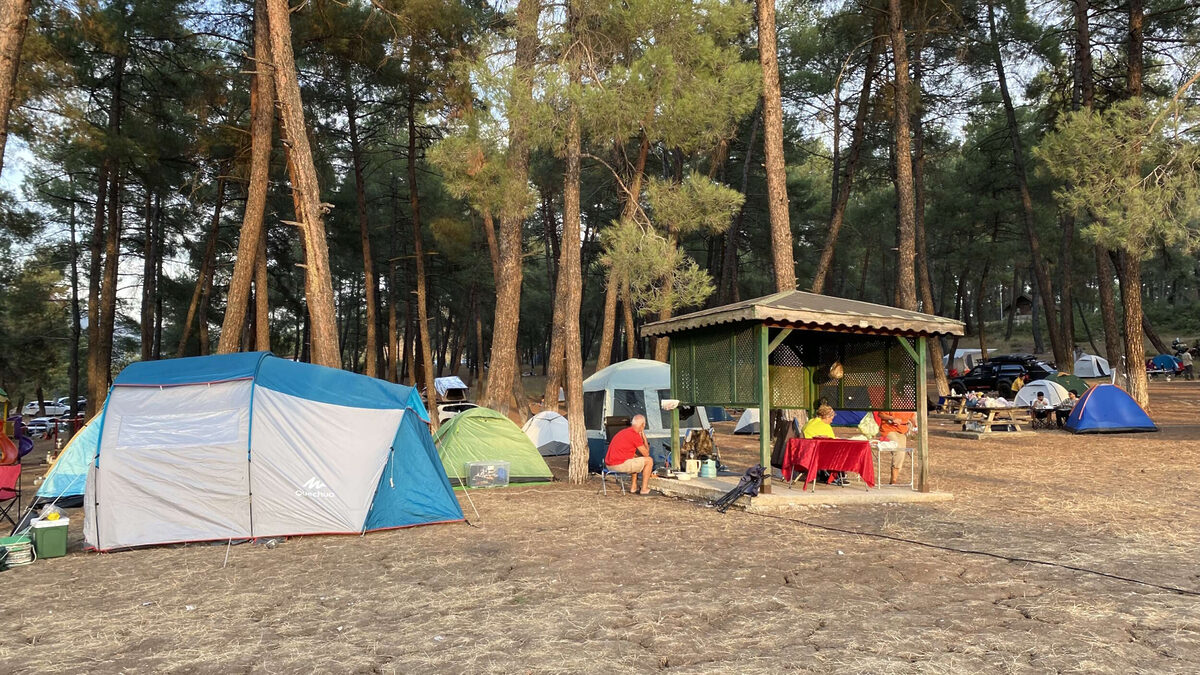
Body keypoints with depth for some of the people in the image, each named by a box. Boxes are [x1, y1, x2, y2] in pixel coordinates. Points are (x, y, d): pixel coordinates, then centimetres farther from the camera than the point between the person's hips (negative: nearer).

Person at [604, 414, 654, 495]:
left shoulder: (624, 431, 18)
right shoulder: (635, 435, -12)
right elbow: (646, 453, -3)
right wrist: (644, 437, 7)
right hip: (619, 465, -9)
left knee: (636, 459, 32)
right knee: (649, 461, 1)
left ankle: (633, 487, 29)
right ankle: (644, 489, 6)